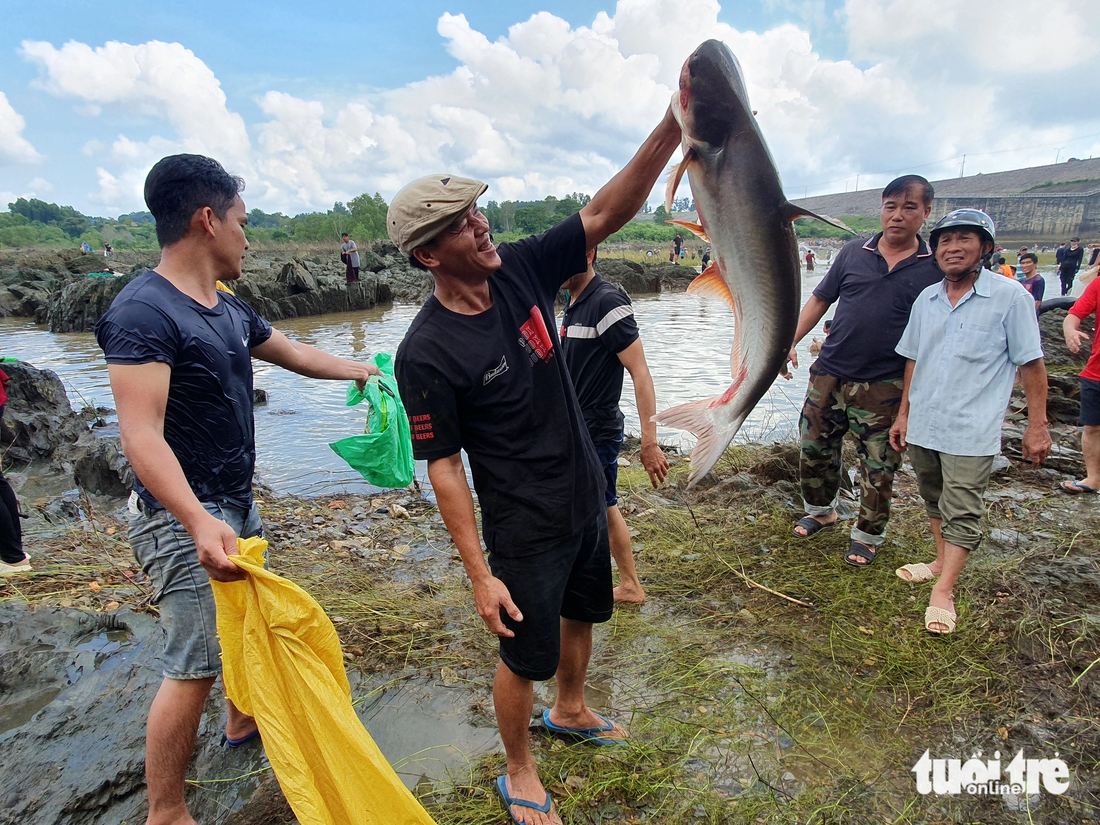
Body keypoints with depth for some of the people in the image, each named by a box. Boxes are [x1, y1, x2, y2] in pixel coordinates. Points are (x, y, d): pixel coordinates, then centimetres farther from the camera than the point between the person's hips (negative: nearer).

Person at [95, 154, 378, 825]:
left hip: (237, 504, 9)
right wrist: (199, 521, -40)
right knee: (194, 668, -3)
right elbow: (142, 433, -28)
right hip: (186, 519, -9)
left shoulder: (230, 309, 8)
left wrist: (357, 370, 35)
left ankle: (243, 723, 47)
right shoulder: (143, 312, -20)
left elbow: (291, 352, 24)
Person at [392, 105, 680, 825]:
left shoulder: (521, 270, -7)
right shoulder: (427, 353, -23)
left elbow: (606, 213, -9)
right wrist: (480, 574, -18)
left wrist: (672, 127, -21)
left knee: (582, 614, 27)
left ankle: (571, 711, 56)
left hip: (587, 496, 7)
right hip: (525, 528, -7)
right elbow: (445, 466, -19)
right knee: (528, 655, 11)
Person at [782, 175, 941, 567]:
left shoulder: (934, 268, -2)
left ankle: (868, 534, 27)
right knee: (814, 448, 13)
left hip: (884, 387, -2)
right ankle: (821, 510, 37)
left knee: (878, 467, 6)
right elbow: (820, 299, 10)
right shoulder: (854, 252, 4)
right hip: (829, 374, 3)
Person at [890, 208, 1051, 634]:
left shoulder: (1010, 296, -7)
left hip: (971, 430, -5)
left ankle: (943, 591, 5)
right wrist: (903, 414, 14)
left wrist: (1037, 424, -7)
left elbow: (1031, 363, -6)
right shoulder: (926, 299, 7)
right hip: (922, 425, 6)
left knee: (961, 512, -2)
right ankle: (942, 560, 37)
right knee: (934, 500, 19)